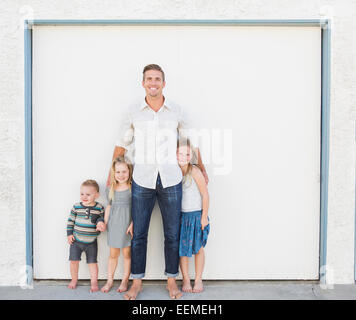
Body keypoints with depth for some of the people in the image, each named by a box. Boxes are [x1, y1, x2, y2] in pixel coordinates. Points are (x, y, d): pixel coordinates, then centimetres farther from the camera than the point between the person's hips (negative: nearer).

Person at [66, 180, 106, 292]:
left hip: (91, 242, -1)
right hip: (76, 240, 1)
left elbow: (101, 218, 3)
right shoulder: (76, 207, -5)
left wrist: (100, 223, -20)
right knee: (73, 260, 6)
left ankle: (94, 282, 21)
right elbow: (70, 220, 2)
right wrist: (69, 234, -1)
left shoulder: (99, 208, -7)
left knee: (92, 262, 6)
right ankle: (74, 279, 28)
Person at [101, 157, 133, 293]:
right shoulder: (110, 189, 6)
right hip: (113, 225, 3)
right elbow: (109, 207, 14)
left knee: (127, 253, 8)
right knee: (113, 254, 12)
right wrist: (105, 223, 11)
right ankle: (109, 280, 26)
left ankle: (125, 281, 23)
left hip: (127, 225, -3)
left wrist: (133, 223, -14)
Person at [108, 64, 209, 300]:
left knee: (173, 234, 6)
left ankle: (172, 281, 21)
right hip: (142, 180, 0)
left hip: (171, 180, 0)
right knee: (139, 233, 4)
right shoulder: (134, 112, 5)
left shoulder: (176, 112, 5)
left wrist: (202, 169, 18)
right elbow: (122, 144, 13)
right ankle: (137, 282, 19)